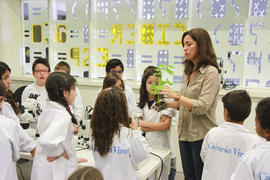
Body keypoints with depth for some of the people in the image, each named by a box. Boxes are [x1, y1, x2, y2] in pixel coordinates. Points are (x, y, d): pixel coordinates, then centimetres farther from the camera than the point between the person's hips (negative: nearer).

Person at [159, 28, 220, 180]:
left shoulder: (211, 72, -13)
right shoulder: (188, 72, 11)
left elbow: (202, 106, -21)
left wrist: (175, 95, -22)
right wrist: (169, 104, 0)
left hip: (201, 136, -7)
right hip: (185, 133, 7)